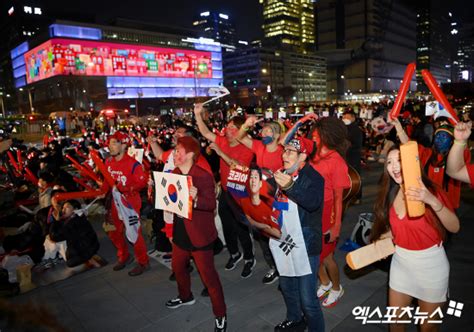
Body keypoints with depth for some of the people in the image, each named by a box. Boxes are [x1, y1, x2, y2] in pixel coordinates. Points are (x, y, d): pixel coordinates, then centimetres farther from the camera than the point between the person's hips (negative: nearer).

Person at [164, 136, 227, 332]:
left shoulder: (203, 176, -20)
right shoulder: (174, 173, 3)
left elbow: (211, 204, -25)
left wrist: (196, 199, -43)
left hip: (199, 234, -8)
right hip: (180, 232, 8)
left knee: (208, 274, 2)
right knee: (178, 266, 25)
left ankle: (220, 315, 21)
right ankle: (186, 297, 53)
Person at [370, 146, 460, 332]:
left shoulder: (429, 190, -17)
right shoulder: (390, 194, -3)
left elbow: (454, 227, -26)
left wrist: (432, 201, -39)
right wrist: (385, 239, -6)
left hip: (430, 264, -4)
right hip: (401, 262, 4)